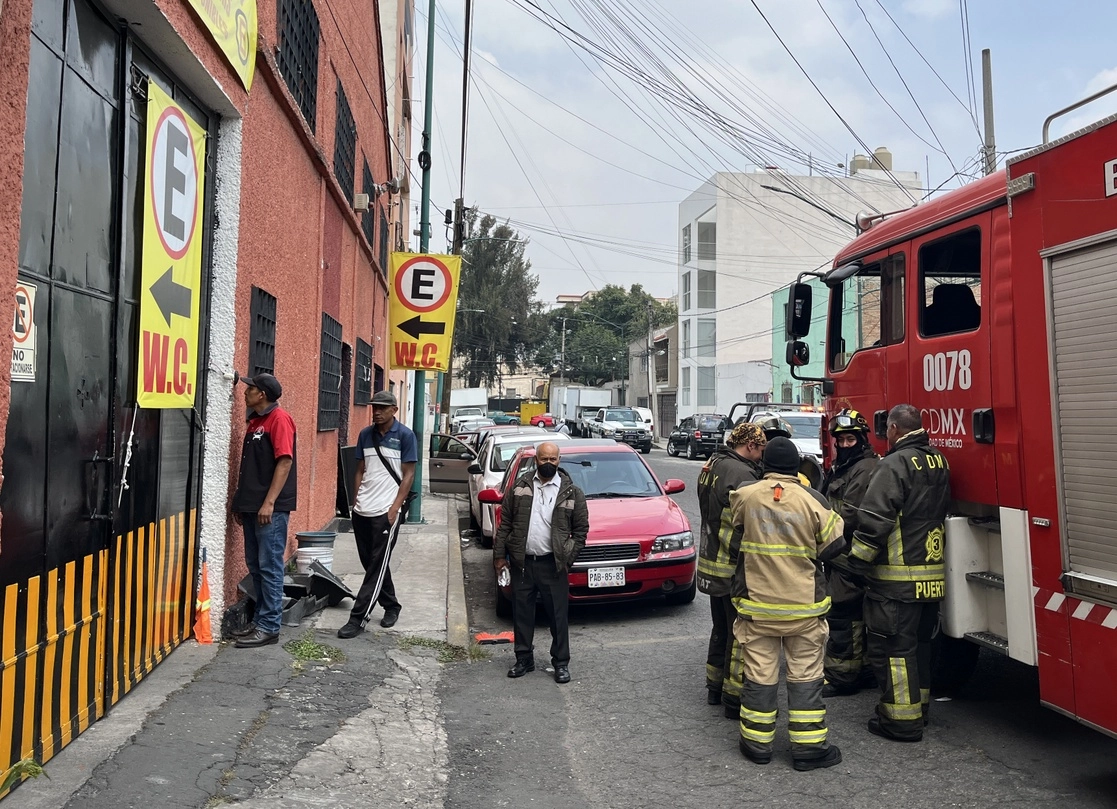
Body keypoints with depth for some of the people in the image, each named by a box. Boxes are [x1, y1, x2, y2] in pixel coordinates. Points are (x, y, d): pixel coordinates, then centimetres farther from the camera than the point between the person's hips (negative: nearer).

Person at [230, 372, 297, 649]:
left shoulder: (279, 419, -11)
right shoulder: (255, 420, 16)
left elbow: (285, 462, -18)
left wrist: (269, 502, -21)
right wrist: (239, 500, 20)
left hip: (271, 508, -9)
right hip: (252, 506, 9)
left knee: (269, 566, -4)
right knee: (255, 565, 14)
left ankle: (269, 627, 3)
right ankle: (260, 619, 24)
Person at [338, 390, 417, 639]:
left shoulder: (405, 435, -5)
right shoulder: (365, 434, 9)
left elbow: (408, 474, -6)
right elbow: (360, 471, 15)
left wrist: (396, 507, -12)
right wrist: (356, 501, 7)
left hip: (386, 511, -6)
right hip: (362, 511, 6)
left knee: (377, 566, -3)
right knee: (371, 563, 14)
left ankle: (358, 618, -1)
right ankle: (391, 606, 31)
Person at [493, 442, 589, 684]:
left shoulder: (571, 492, -1)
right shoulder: (520, 486, 3)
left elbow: (581, 529, 3)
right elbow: (505, 523, 6)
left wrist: (567, 558, -4)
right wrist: (499, 555, 3)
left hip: (552, 564, -2)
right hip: (521, 563, 2)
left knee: (558, 615, 4)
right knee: (522, 613, 11)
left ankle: (561, 663, 17)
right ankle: (524, 659, 27)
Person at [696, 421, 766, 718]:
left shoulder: (713, 465, 10)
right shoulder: (741, 474, -21)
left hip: (711, 563, 10)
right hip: (733, 569, -10)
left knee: (721, 628, 21)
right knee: (740, 633, 1)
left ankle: (715, 687, 32)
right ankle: (735, 698, 9)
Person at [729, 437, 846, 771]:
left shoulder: (745, 496, -8)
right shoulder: (812, 500, -10)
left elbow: (736, 531, 10)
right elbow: (832, 546, 0)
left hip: (756, 605, 1)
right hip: (804, 605, -1)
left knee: (759, 674, 10)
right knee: (805, 675, 10)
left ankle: (756, 742, 20)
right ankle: (809, 746, 15)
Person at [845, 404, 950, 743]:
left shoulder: (896, 464, -16)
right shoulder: (938, 462, 10)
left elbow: (874, 518, -22)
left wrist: (858, 559, -12)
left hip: (897, 578, -9)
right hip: (932, 576, 9)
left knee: (892, 647, 0)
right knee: (919, 642, 20)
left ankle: (901, 719, 5)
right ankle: (919, 705, 32)